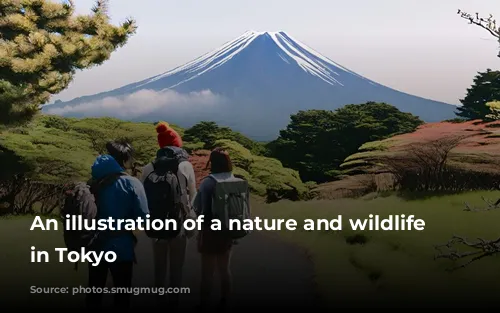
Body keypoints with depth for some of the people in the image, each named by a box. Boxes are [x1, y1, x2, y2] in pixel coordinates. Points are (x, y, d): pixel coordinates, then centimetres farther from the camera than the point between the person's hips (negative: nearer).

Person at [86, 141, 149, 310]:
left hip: (97, 246, 4)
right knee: (121, 293, 11)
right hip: (121, 248, -4)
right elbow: (143, 217, -16)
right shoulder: (132, 184, -14)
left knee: (94, 292, 17)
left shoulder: (95, 181, 0)